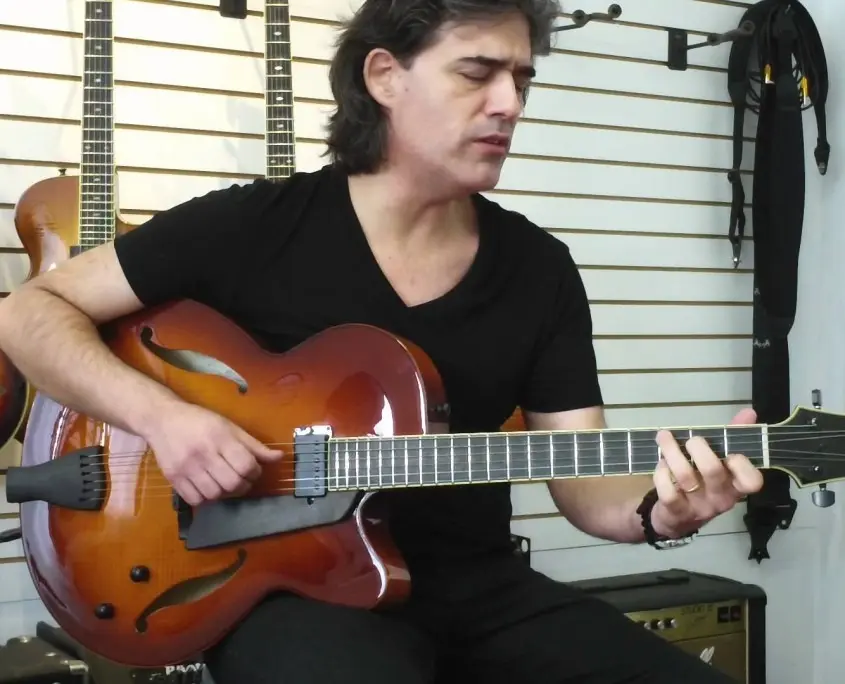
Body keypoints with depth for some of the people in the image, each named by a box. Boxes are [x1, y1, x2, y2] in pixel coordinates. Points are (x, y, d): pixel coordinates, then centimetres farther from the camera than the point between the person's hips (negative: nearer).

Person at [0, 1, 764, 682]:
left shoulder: (541, 271, 5)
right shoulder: (256, 227, -5)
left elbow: (584, 480, 1)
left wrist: (658, 509, -22)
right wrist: (160, 414, -17)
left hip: (476, 589, 4)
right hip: (288, 587, -4)